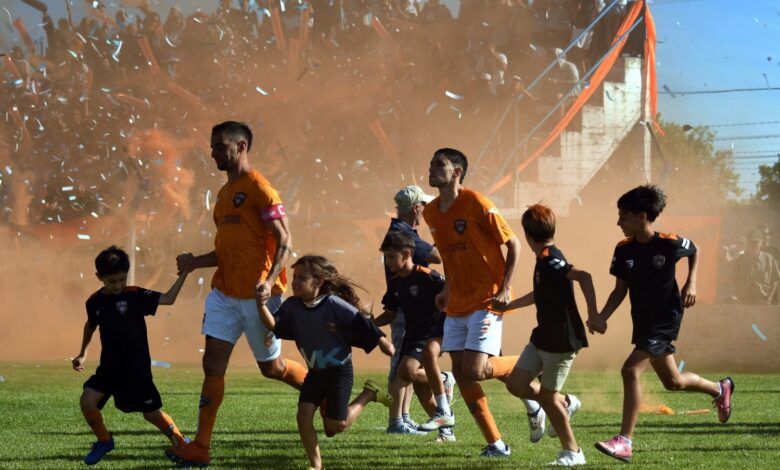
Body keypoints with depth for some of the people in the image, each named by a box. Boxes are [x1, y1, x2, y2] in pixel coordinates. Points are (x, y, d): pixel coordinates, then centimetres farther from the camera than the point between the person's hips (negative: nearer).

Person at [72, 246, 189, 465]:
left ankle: (180, 443, 26)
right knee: (87, 400, -14)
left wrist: (183, 274, -29)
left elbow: (168, 298, -19)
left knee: (151, 413, 2)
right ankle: (104, 441, 10)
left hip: (136, 368, -3)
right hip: (109, 367, 3)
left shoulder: (135, 295, -10)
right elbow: (91, 325, 21)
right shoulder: (95, 301, 0)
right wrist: (82, 354, 28)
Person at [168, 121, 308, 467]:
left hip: (256, 294, -8)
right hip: (224, 291, 8)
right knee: (212, 364, -1)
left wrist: (269, 281, -28)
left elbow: (284, 241, -15)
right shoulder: (225, 193, 16)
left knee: (271, 367, 5)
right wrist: (195, 263, 6)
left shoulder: (258, 188, -11)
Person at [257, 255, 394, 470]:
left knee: (335, 426, -4)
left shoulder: (335, 304, -20)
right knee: (303, 416, -12)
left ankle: (369, 394, 19)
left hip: (339, 370, -5)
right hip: (315, 372, 5)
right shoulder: (292, 306, -6)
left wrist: (383, 342, -11)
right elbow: (273, 325, -16)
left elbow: (362, 324, -14)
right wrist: (262, 305, -33)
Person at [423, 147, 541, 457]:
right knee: (460, 373, 1)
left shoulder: (476, 204, -13)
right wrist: (447, 290, 13)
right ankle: (495, 444, 9)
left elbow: (513, 244, -9)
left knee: (474, 370, -16)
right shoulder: (431, 213, 8)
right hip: (456, 306, 7)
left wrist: (504, 290, -15)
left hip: (485, 302, -7)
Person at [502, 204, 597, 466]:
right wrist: (507, 306, 37)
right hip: (543, 336, 9)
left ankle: (572, 452, 12)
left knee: (547, 396, -1)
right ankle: (565, 404, 24)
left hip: (562, 340, -9)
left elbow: (583, 276, -36)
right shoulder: (544, 260, 11)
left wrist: (592, 311, -39)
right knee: (516, 384, 7)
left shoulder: (551, 261, -20)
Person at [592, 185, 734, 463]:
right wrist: (602, 317, -12)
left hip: (665, 319, -6)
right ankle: (720, 389, 48)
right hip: (642, 322, 6)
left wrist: (691, 284, -5)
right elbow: (620, 290, 2)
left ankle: (625, 441, -20)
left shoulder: (669, 244, -16)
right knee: (672, 382, 19)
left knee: (631, 370, -22)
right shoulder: (623, 250, -4)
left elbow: (695, 251, 6)